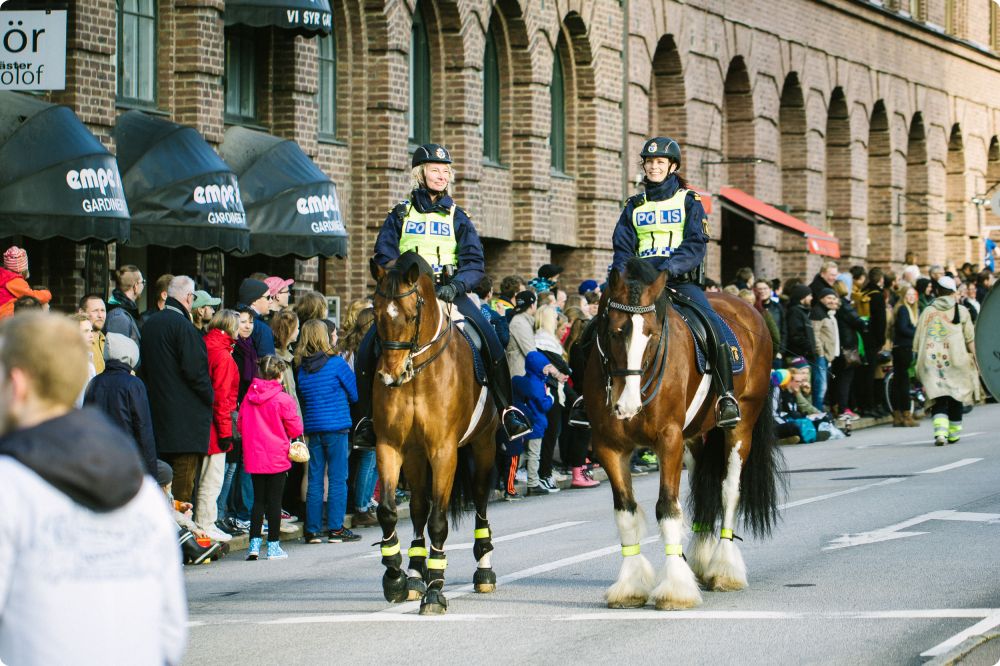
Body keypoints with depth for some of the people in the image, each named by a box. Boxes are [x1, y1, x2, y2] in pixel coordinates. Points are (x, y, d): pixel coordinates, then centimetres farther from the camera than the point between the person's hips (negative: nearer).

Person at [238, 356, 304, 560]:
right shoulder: (283, 399, -12)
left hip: (254, 457, 4)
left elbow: (240, 426, 7)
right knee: (274, 501, 3)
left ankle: (254, 544, 4)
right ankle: (273, 546, 6)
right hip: (277, 457, -4)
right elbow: (295, 429, -7)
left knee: (258, 499, 10)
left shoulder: (249, 398, 0)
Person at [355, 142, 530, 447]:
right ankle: (369, 418, -5)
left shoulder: (457, 217, 11)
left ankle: (506, 410, -9)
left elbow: (474, 263, 1)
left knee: (491, 341, -21)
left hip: (450, 292, 0)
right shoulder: (401, 214, 11)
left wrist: (455, 286, -18)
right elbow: (384, 257, 6)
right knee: (368, 349, -18)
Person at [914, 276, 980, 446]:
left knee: (938, 400, -2)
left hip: (932, 361, 0)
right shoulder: (961, 311, -1)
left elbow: (918, 339, 4)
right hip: (956, 360, 0)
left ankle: (940, 431, -22)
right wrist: (974, 356, 13)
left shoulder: (928, 311, 2)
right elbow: (970, 338, 2)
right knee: (956, 397, 14)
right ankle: (954, 432, 22)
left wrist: (921, 359, 12)